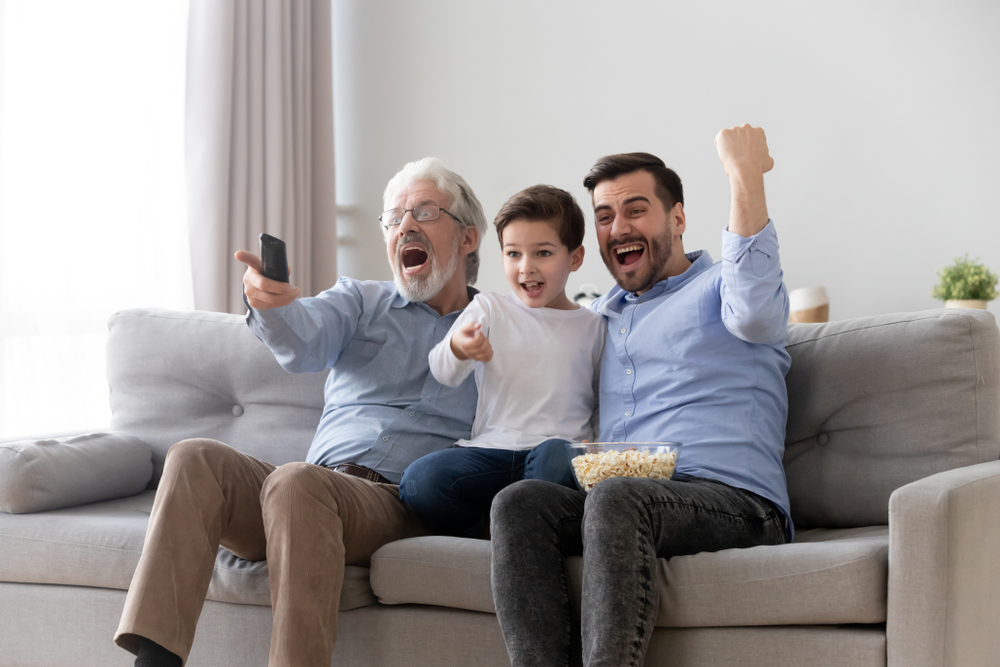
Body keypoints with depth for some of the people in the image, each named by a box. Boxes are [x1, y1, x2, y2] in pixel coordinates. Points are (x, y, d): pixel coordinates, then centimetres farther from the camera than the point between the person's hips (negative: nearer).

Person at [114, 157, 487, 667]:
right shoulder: (360, 301, 22)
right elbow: (303, 343, -2)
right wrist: (271, 304, -26)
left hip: (399, 504, -4)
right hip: (319, 484, 4)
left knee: (296, 480, -35)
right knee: (194, 458, -23)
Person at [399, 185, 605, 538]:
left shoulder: (592, 327, 13)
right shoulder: (488, 308, 13)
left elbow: (603, 407, 19)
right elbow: (443, 374, -2)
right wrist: (458, 349, -26)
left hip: (559, 447, -1)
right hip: (491, 451, 1)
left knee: (556, 456, -38)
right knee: (419, 480, -26)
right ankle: (486, 531, -2)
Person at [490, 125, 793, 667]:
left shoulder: (717, 287, 12)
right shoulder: (600, 317, 31)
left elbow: (754, 314, -15)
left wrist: (746, 176, -16)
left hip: (734, 500, -5)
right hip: (614, 498, 5)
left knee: (615, 499, -36)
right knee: (518, 502, -25)